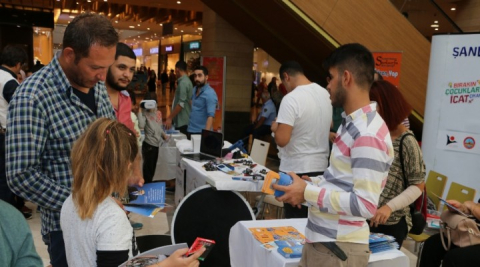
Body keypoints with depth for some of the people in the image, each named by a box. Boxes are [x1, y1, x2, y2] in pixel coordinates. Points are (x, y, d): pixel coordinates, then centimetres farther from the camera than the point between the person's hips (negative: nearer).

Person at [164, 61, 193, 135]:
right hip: (184, 120, 10)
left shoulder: (183, 83, -16)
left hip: (182, 121, -10)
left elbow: (181, 104, -23)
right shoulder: (186, 81, 14)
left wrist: (170, 118, -19)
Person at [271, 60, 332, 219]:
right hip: (321, 167, 8)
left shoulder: (291, 99, -18)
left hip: (296, 170, -7)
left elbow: (281, 140, -24)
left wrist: (276, 127, -4)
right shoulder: (325, 94, 7)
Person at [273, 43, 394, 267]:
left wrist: (308, 193, -20)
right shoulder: (352, 123, 10)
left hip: (338, 248, -9)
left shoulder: (368, 134, -21)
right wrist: (311, 183, 3)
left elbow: (365, 205, -25)